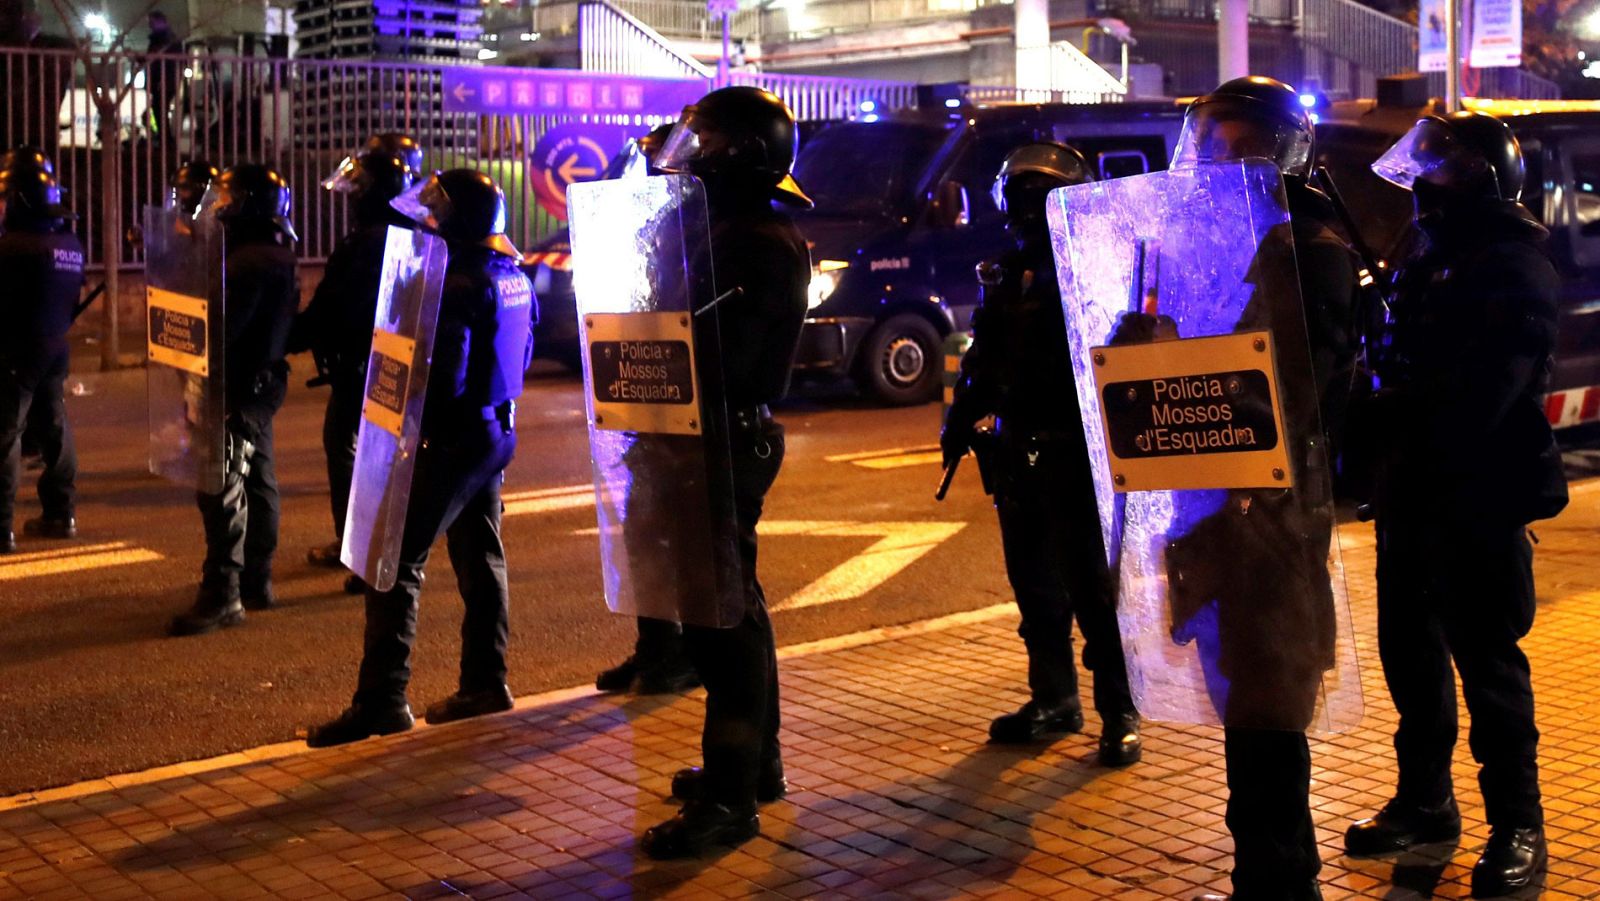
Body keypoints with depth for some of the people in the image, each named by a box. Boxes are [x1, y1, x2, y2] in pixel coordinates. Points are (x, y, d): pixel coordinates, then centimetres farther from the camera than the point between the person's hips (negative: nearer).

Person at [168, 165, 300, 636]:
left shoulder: (249, 262, -20)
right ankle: (256, 583, 25)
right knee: (257, 482, 16)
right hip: (262, 382, 11)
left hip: (238, 388, -11)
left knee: (224, 490, -9)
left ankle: (222, 596, -7)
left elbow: (220, 328, -24)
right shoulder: (278, 258, 12)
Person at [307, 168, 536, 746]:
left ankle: (382, 700, -9)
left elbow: (445, 368, -22)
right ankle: (485, 683, 23)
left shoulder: (463, 279, -18)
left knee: (398, 562, -7)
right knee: (480, 557, 16)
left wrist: (414, 426, -13)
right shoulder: (514, 275, 11)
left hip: (457, 435, -10)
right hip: (498, 427, 10)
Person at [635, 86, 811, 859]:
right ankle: (753, 762, 31)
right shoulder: (730, 230, 16)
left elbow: (723, 356, -25)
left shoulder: (763, 244, -17)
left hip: (729, 439, -11)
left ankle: (730, 795, -2)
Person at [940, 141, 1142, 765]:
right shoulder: (1005, 276, 13)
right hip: (1019, 452, 7)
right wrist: (960, 422, 11)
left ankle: (1119, 714, 4)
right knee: (1033, 582, 13)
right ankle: (1054, 700, 25)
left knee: (1092, 586, -5)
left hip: (1077, 453, -7)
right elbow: (983, 362, 20)